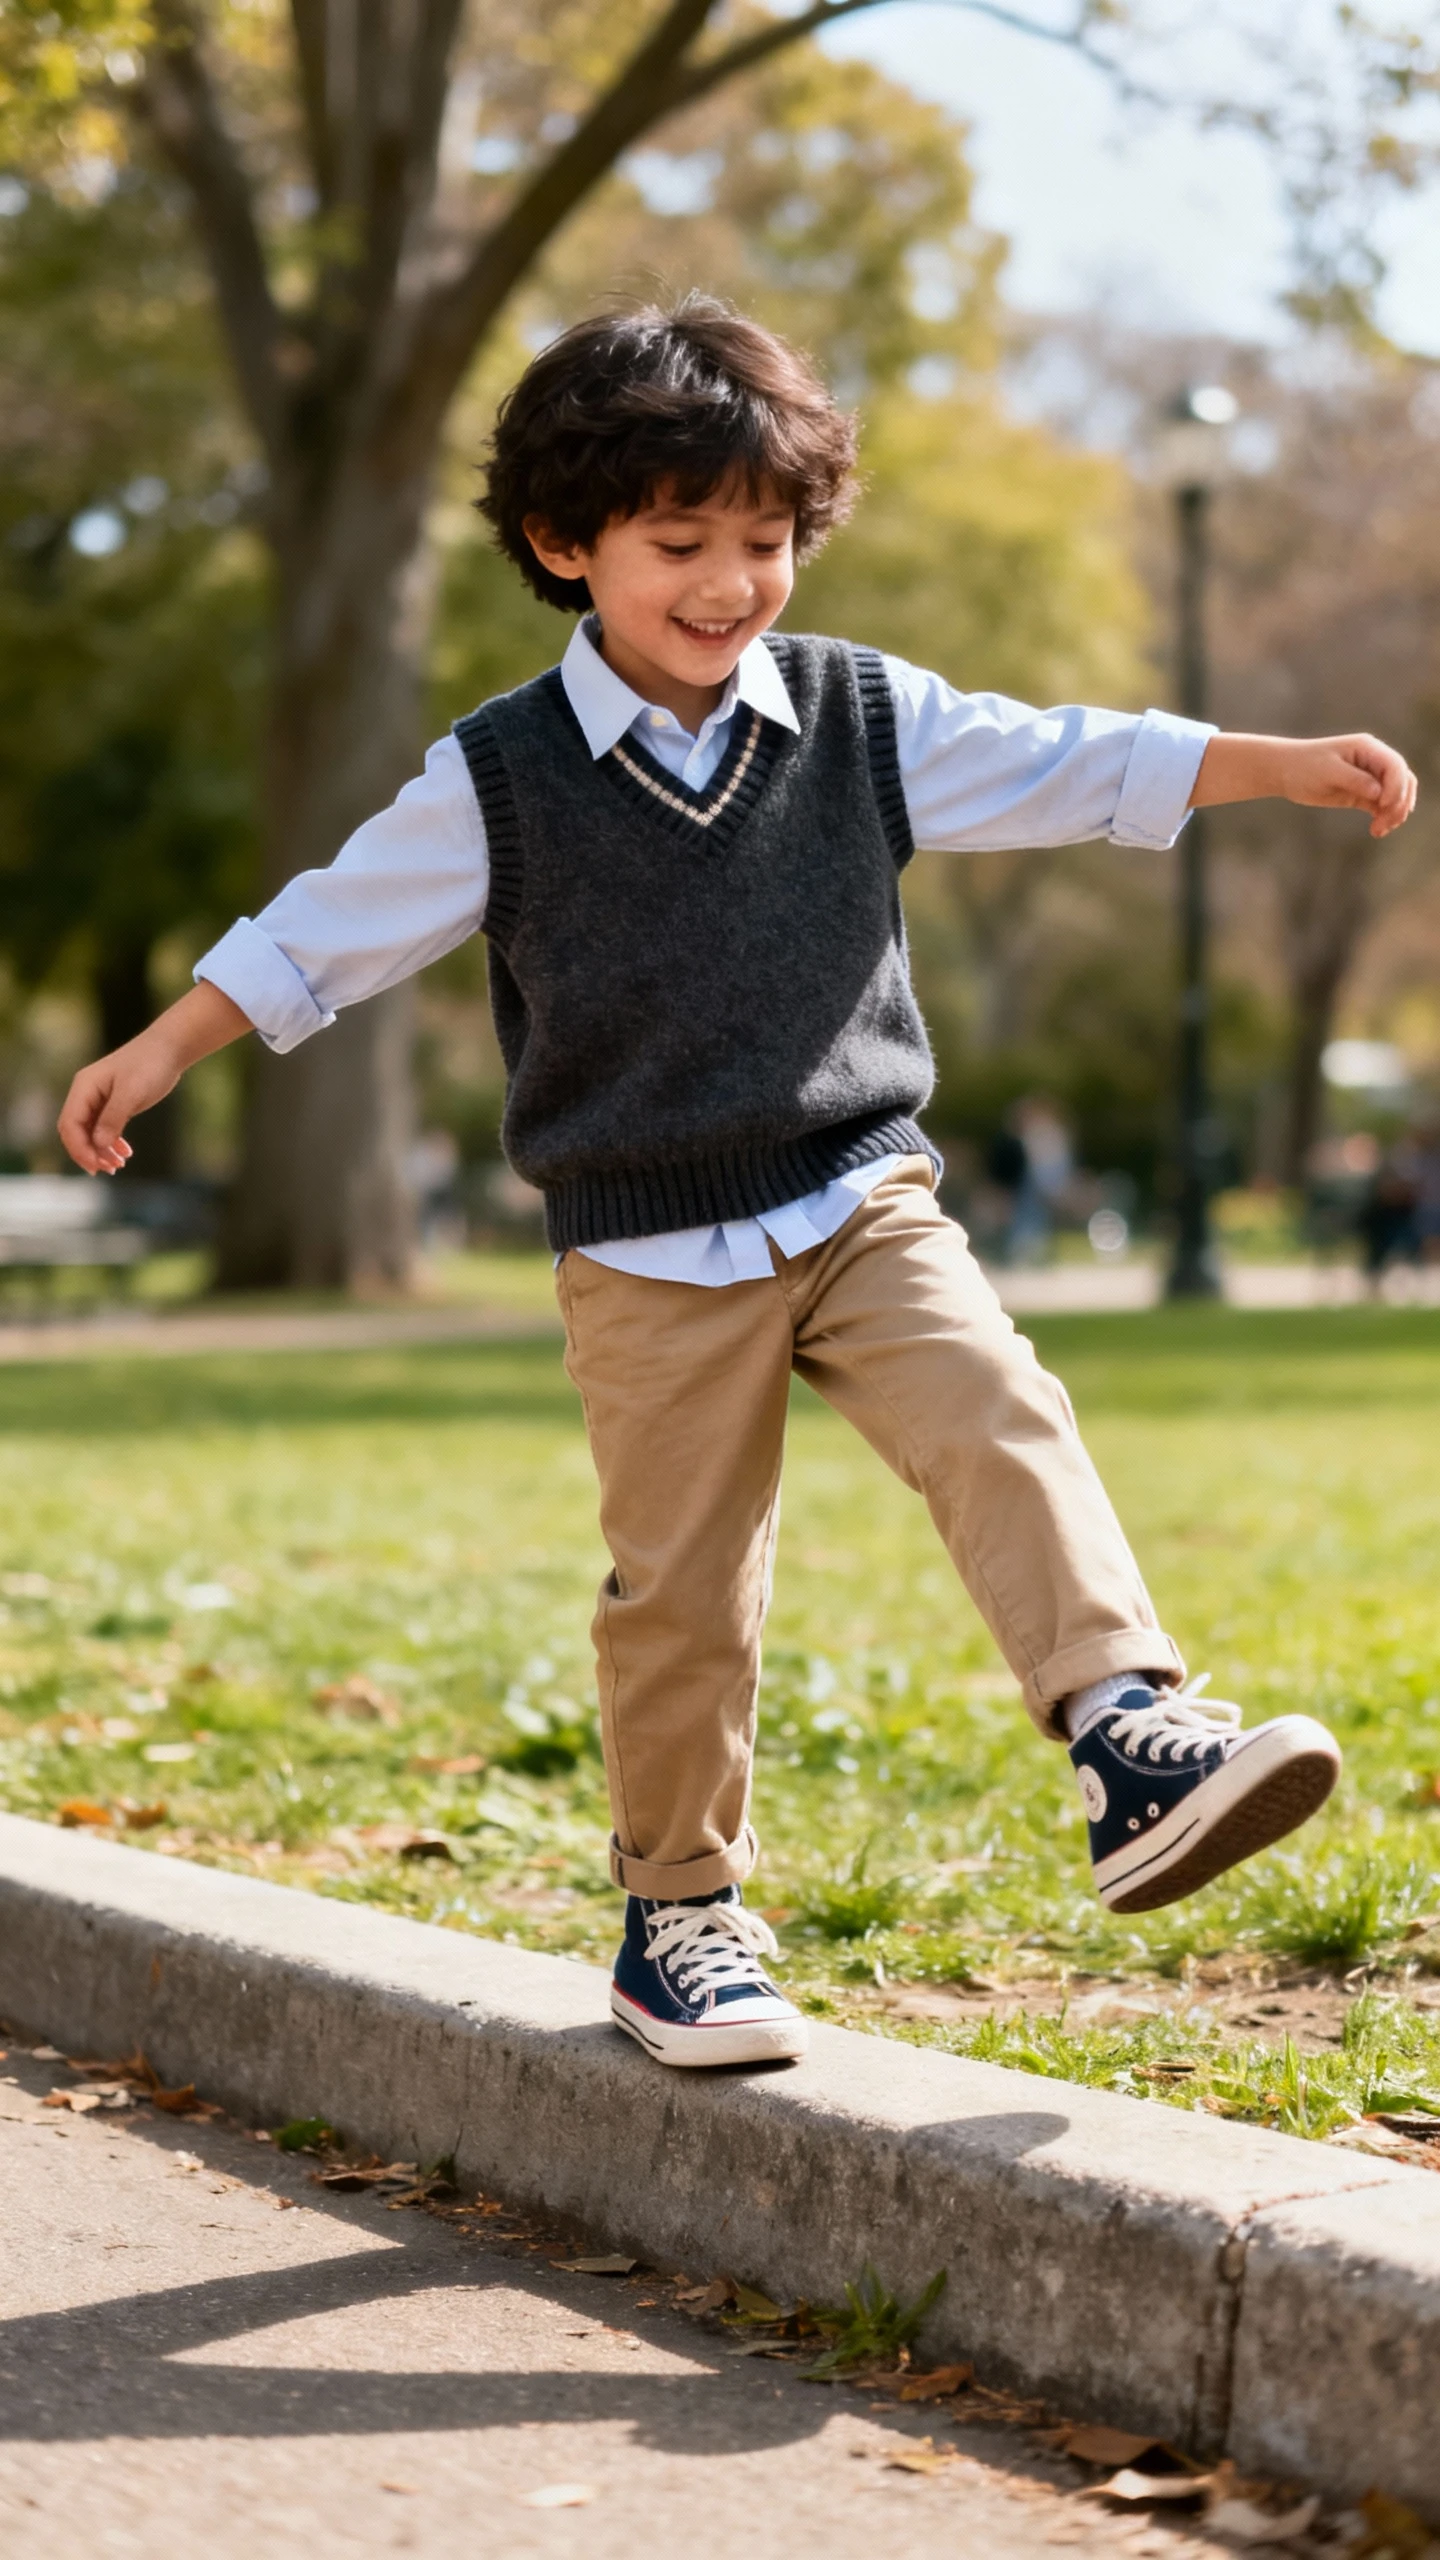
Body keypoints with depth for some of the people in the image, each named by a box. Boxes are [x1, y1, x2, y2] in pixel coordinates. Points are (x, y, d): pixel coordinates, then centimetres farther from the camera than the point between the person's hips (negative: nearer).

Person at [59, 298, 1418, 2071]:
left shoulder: (864, 717, 2)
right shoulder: (500, 777, -5)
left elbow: (1074, 768, 5)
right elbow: (331, 925, 5)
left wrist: (1285, 765, -2)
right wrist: (160, 1055, 6)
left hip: (861, 1204, 2)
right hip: (649, 1259, -2)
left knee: (1000, 1428, -22)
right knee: (680, 1586, 2)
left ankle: (1128, 1732, -27)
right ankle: (679, 1917, 16)